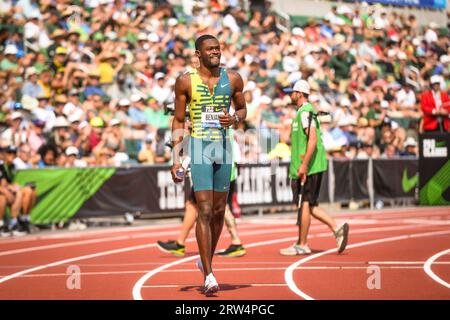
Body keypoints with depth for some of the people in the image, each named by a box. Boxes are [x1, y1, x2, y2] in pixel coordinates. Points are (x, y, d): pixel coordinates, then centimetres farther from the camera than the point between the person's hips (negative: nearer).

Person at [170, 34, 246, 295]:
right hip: (198, 146, -3)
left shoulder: (233, 79, 4)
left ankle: (206, 260, 33)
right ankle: (208, 276, -12)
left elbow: (243, 109, 17)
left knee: (219, 210, 10)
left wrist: (234, 119, -8)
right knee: (205, 210, -11)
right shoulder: (186, 81, -2)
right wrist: (176, 157, -2)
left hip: (223, 146, 4)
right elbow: (179, 121, 3)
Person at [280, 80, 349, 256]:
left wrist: (304, 165, -25)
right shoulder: (307, 111, 19)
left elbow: (313, 140, -23)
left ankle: (301, 245, 2)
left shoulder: (305, 112, -13)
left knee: (304, 204, -4)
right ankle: (337, 228, 5)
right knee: (310, 205, 12)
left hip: (308, 167, -10)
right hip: (314, 167, 10)